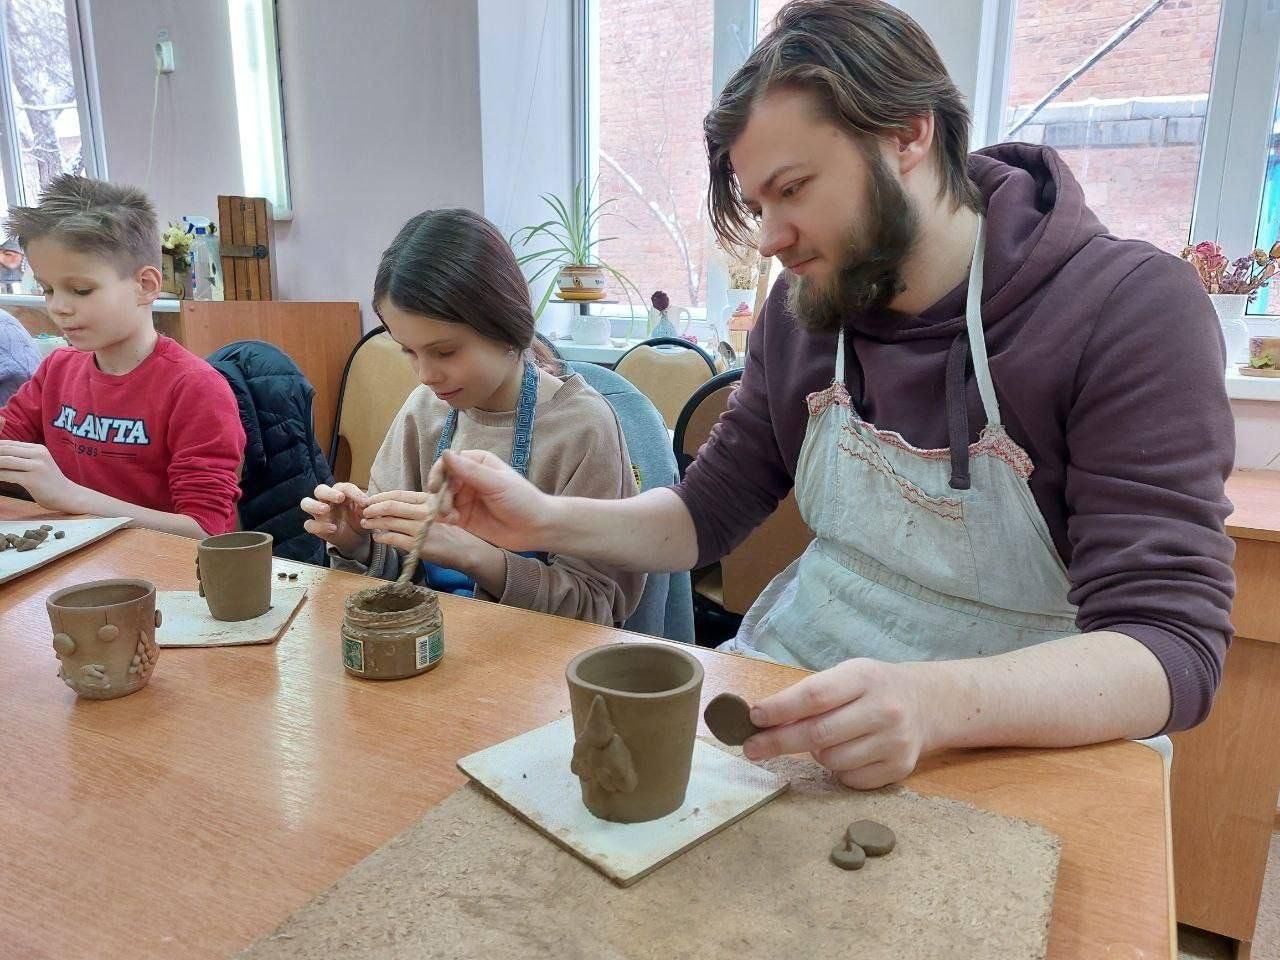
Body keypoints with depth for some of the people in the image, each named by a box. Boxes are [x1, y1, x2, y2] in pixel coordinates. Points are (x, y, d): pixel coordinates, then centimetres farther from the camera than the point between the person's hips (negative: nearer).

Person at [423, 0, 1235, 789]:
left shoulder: (1134, 310, -16)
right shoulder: (802, 310, -1)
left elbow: (1172, 647, -21)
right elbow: (709, 513, 5)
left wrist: (937, 703, -39)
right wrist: (548, 521, -13)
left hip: (1025, 742, -2)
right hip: (792, 694, 3)